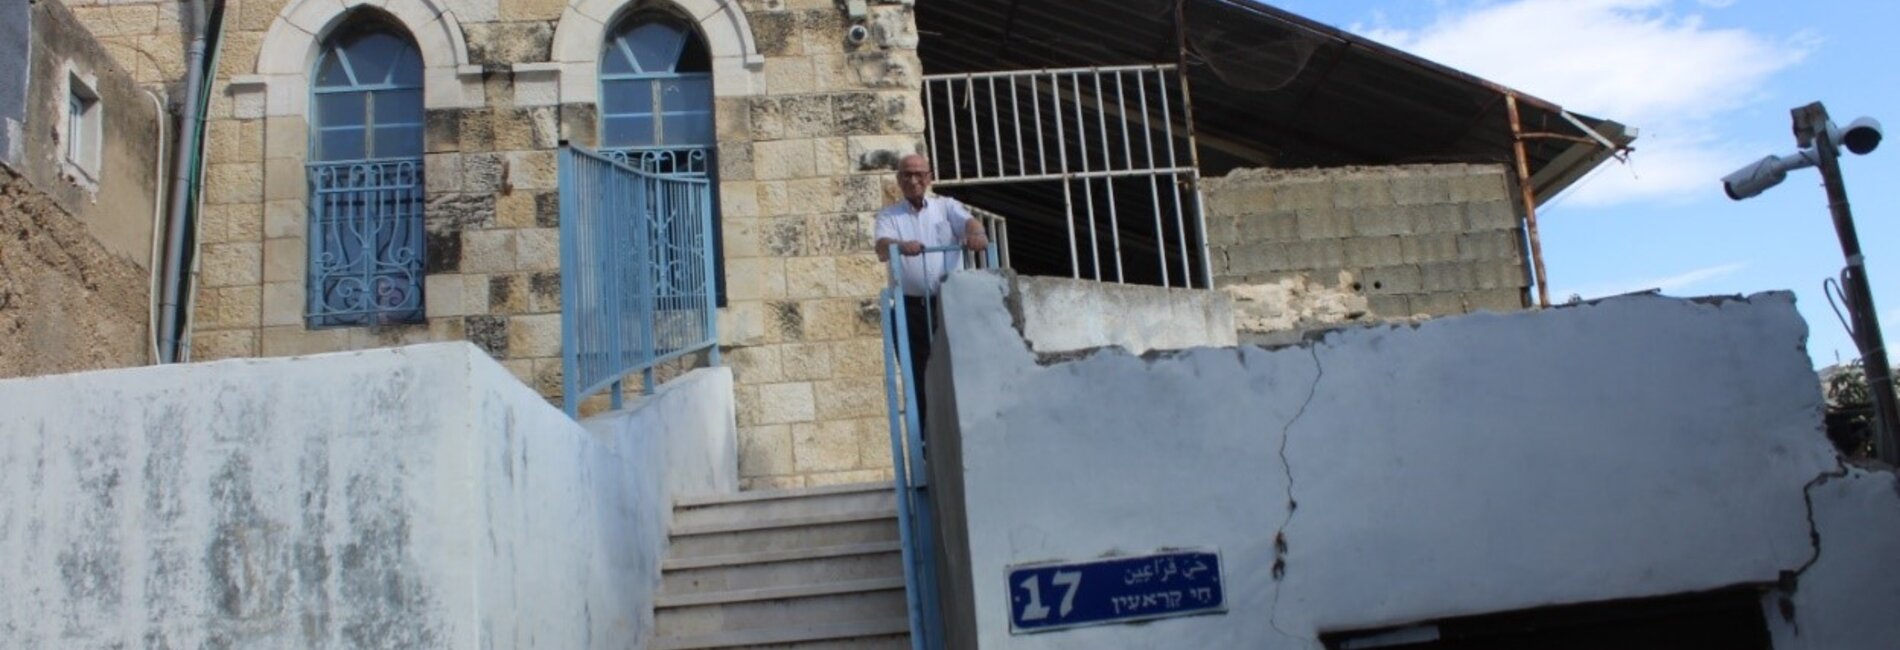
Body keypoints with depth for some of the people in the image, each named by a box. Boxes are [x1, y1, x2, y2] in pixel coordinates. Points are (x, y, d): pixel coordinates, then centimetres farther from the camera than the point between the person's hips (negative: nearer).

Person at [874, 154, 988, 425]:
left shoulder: (946, 206, 12)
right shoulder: (889, 215, 11)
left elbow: (968, 221, -9)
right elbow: (882, 248, -8)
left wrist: (977, 233, -34)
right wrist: (901, 246, -32)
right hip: (912, 307, 0)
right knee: (918, 379, 0)